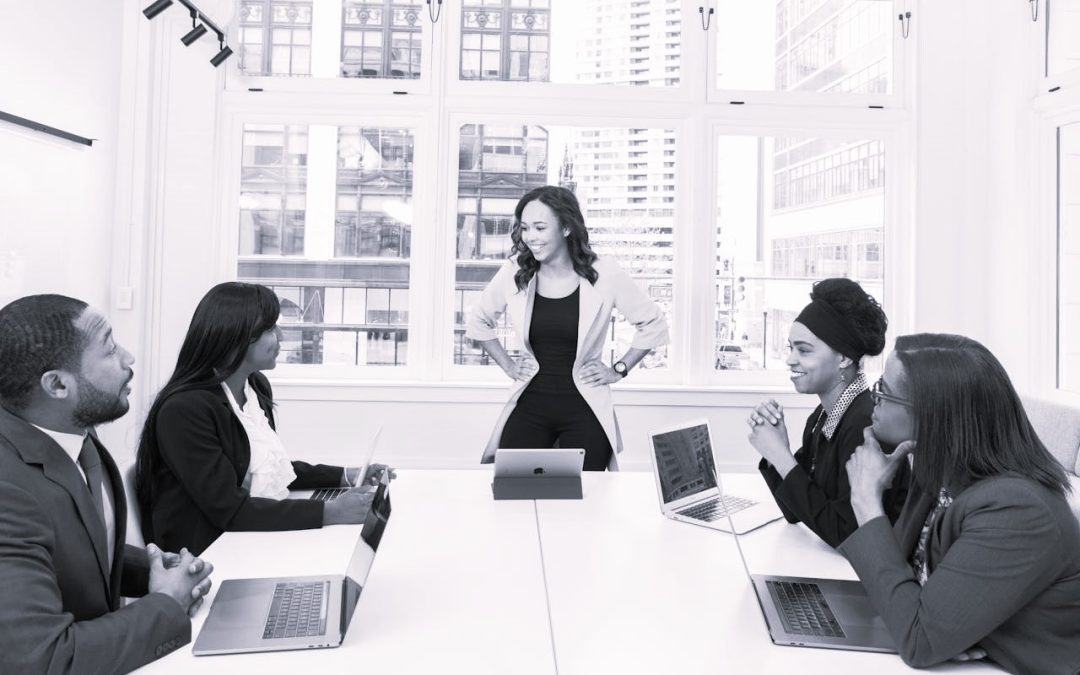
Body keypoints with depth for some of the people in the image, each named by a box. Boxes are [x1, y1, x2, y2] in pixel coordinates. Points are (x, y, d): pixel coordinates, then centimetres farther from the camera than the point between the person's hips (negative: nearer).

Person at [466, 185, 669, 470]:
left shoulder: (604, 274, -8)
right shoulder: (514, 273, -2)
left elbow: (653, 324, 4)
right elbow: (478, 321, 16)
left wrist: (618, 369, 0)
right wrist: (508, 365, 9)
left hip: (585, 408, -1)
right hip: (529, 405, 2)